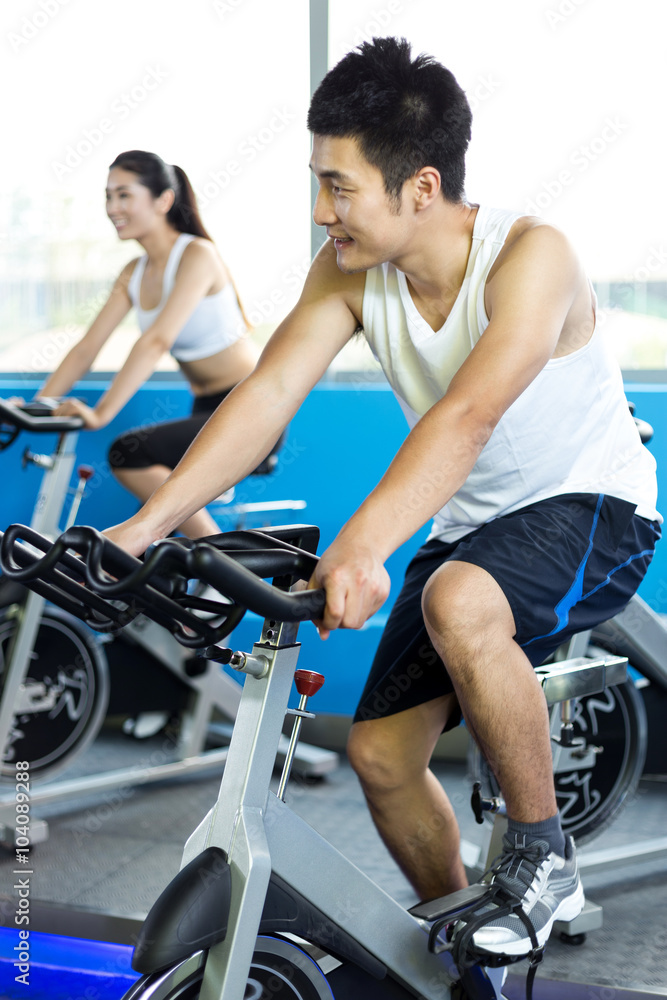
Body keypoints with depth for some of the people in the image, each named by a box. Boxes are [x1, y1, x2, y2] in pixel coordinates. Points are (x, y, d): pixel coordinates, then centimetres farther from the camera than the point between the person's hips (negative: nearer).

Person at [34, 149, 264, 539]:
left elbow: (157, 341, -28)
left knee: (129, 453, -24)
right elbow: (87, 347, 4)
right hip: (206, 409, 8)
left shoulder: (196, 255, -16)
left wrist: (101, 413, -36)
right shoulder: (135, 273, 8)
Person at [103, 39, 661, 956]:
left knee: (457, 603, -37)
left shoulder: (531, 256, -26)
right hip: (469, 527, 6)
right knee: (380, 754, -2)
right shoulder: (348, 272, -8)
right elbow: (268, 393, -17)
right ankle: (460, 939, 25)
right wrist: (146, 522, -29)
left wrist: (364, 544, -55)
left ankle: (544, 859, -15)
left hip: (593, 508, -6)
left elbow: (469, 416, -41)